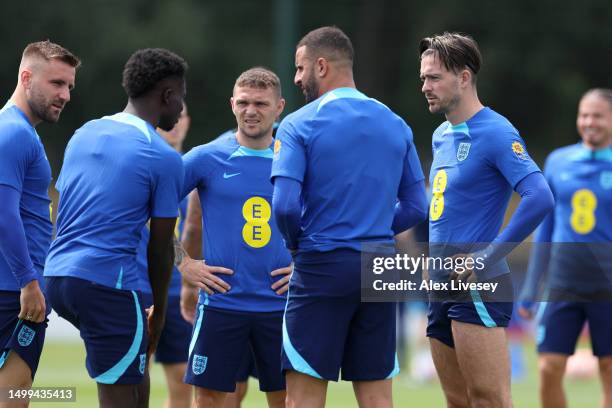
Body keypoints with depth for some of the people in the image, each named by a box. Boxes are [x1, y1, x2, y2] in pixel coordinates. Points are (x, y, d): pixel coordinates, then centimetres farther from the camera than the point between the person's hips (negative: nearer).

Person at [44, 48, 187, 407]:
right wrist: (159, 312, 12)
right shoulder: (164, 158, -7)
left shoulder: (84, 134, 14)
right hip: (108, 282, -8)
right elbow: (161, 246, -2)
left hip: (57, 274, 8)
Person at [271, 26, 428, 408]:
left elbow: (285, 205, -16)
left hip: (322, 266, -5)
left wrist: (296, 244, 4)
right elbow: (416, 206, 10)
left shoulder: (299, 125, -7)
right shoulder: (395, 124, 9)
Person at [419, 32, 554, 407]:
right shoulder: (442, 136, 15)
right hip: (443, 287, 9)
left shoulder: (495, 133, -12)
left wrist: (486, 258, -21)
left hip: (478, 289, -9)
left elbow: (540, 199, -23)